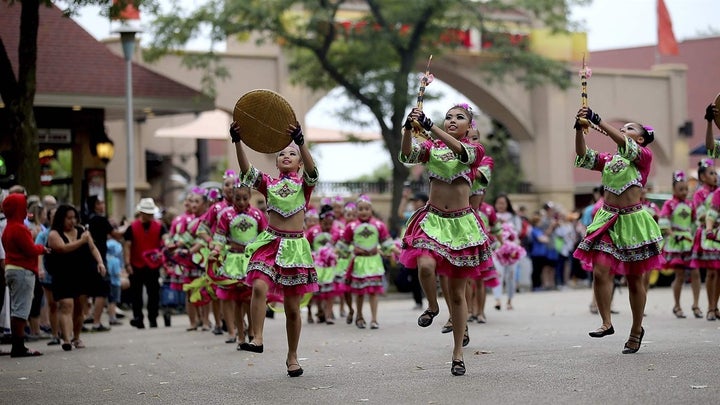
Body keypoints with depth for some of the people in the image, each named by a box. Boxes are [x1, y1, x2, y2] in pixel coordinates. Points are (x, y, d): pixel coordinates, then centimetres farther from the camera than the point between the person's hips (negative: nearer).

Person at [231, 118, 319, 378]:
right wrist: (238, 142, -24)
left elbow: (312, 169, -17)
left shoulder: (304, 184, 6)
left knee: (292, 306, 4)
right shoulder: (268, 184, 10)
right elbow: (247, 171, -7)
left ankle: (292, 357, 17)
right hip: (269, 242, 1)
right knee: (259, 287, -27)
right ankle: (256, 339, -26)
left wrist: (300, 142, -33)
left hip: (295, 246, -1)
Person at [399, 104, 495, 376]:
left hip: (461, 223, 0)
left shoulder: (475, 150, 2)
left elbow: (460, 150, -22)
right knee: (425, 265, -31)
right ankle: (432, 306, 2)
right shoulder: (432, 148, 7)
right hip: (432, 219, 0)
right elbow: (407, 156, -13)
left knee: (457, 293, 5)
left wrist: (430, 126, -34)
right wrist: (408, 129, -31)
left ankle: (458, 353, 16)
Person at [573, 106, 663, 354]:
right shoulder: (609, 160, 15)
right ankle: (606, 323, -8)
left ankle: (637, 329, 19)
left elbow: (625, 146, -18)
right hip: (608, 219, 4)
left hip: (632, 220, -4)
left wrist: (598, 121, -23)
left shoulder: (645, 156, 1)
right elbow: (583, 156, 0)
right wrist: (580, 128, -16)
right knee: (600, 272, -14)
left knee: (634, 279, 5)